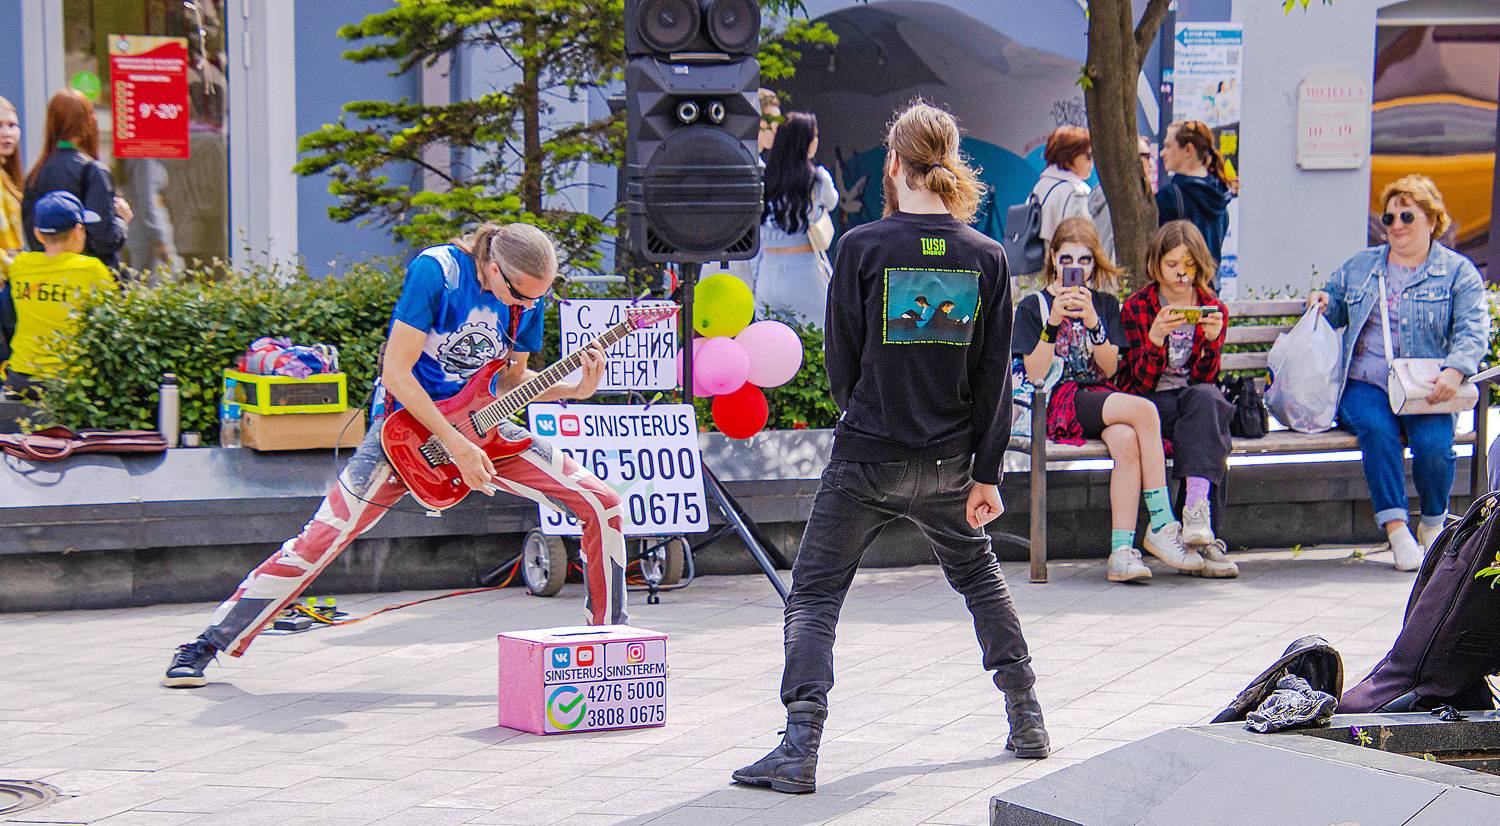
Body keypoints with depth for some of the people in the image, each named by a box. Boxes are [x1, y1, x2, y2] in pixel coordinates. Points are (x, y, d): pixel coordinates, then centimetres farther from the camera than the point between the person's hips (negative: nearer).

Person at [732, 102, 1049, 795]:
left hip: (867, 458, -4)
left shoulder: (863, 246, -12)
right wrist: (986, 473, 6)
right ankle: (1027, 723, 30)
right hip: (948, 462, 4)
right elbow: (993, 376, 0)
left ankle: (800, 750, -10)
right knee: (979, 577, 26)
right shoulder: (986, 257, -2)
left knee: (814, 596, 4)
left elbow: (840, 358, -5)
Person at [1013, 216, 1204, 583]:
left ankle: (1122, 550, -38)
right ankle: (1162, 526, -26)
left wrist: (1092, 322, -11)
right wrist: (1053, 322, -15)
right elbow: (1036, 374, -4)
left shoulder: (1106, 305, 17)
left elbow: (1110, 367, 5)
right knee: (1144, 410, -29)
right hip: (1059, 403, -4)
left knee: (1127, 440, -33)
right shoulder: (1033, 307, 7)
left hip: (1100, 396, 4)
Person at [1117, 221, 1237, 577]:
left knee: (1206, 399, -34)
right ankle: (1203, 539, -39)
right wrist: (1156, 338, -27)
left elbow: (1204, 379, -2)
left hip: (1194, 400, 2)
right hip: (1148, 405, -2)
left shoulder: (1214, 309, 7)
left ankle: (1197, 509, -47)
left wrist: (1213, 340, -20)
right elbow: (1143, 382, -10)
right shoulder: (1137, 307, -1)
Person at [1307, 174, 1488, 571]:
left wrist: (1455, 370, -22)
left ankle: (1434, 522, -1)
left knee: (1433, 443, -29)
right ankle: (1396, 528, -32)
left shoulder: (1458, 271, 10)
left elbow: (1473, 330, -2)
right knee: (1377, 429, -32)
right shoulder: (1358, 267, 19)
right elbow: (1335, 310, 31)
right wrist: (1323, 304, 5)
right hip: (1365, 386, 2)